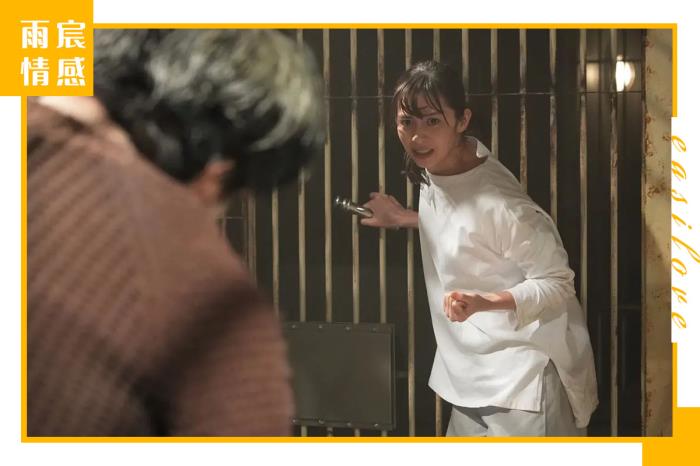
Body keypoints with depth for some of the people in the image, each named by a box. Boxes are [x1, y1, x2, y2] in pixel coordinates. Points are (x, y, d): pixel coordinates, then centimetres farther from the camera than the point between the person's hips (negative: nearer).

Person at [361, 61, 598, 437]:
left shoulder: (498, 202, -27)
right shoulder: (433, 169, -2)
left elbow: (557, 284, -21)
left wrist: (485, 302, -34)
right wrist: (404, 219, 23)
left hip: (523, 373, -8)